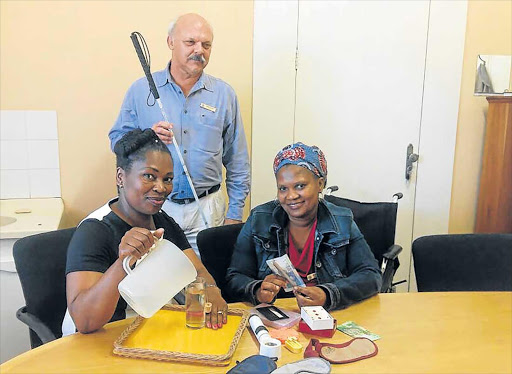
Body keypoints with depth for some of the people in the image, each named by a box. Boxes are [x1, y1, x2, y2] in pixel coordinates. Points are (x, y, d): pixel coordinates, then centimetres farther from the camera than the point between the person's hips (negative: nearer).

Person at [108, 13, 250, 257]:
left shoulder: (224, 94, 3)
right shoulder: (141, 90, 1)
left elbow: (237, 163, 5)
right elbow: (117, 139, 5)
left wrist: (235, 214, 3)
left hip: (206, 209, 1)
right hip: (153, 207, 0)